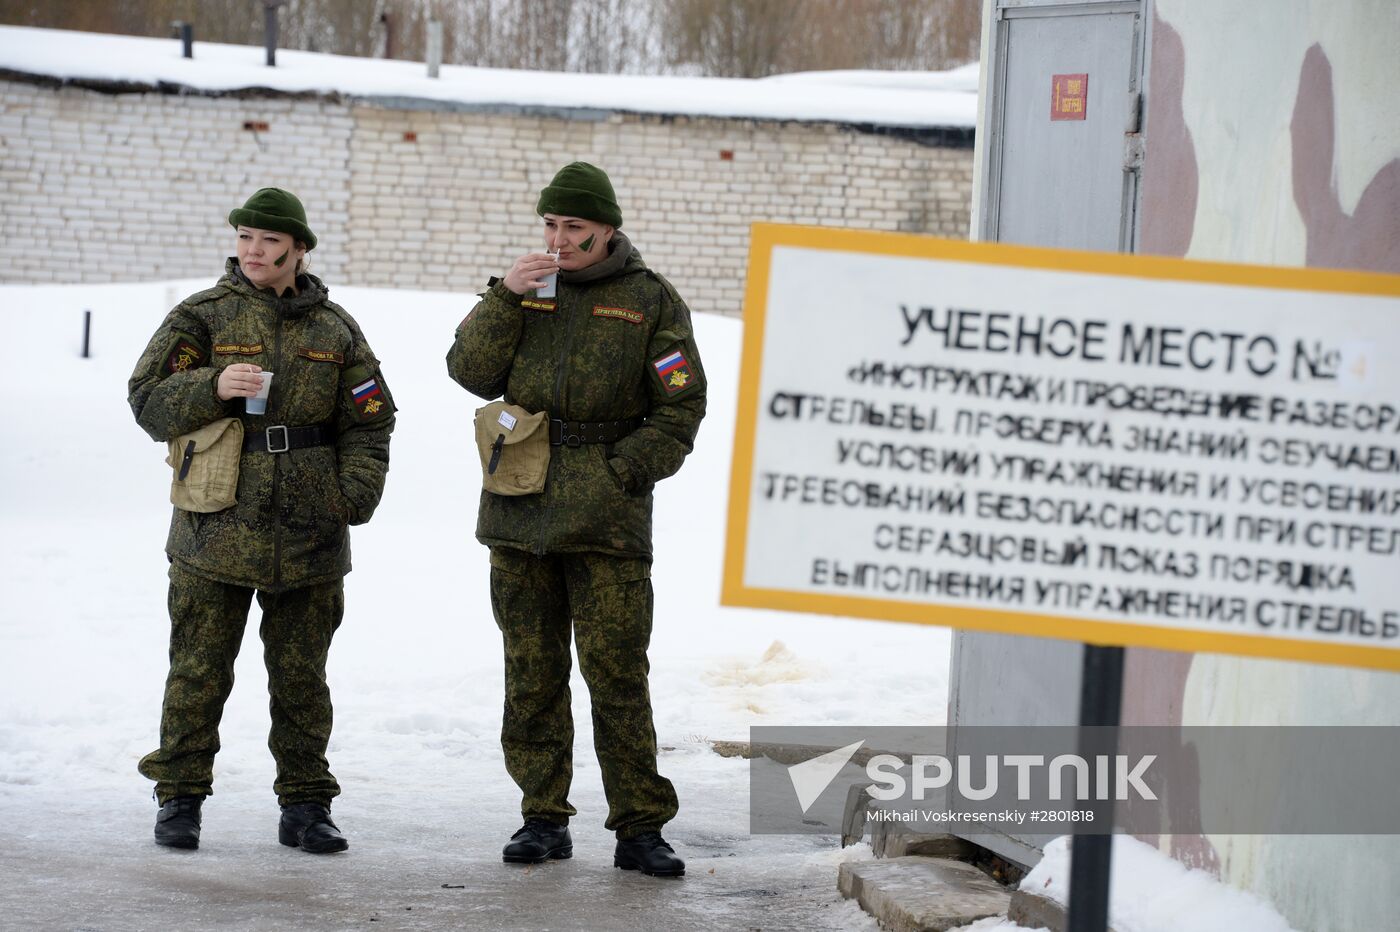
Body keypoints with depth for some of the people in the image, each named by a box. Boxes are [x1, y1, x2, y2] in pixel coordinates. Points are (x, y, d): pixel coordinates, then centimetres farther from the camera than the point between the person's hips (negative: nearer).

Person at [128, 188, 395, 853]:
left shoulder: (335, 329, 10)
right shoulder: (202, 318, 3)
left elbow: (369, 419, 11)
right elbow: (148, 400, -4)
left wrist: (357, 487, -6)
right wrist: (212, 386, -21)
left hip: (309, 535, 2)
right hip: (215, 530, -2)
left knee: (301, 678, 7)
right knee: (199, 671, 2)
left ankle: (305, 805, 14)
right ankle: (180, 799, 13)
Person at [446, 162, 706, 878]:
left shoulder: (650, 300, 3)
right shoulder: (526, 289, 12)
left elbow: (681, 405, 2)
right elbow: (471, 373, 2)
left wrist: (624, 471, -9)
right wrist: (504, 298, -10)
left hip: (607, 519, -4)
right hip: (519, 511, 4)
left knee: (617, 676, -7)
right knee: (532, 675, 7)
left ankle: (639, 827, -2)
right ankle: (544, 818, 16)